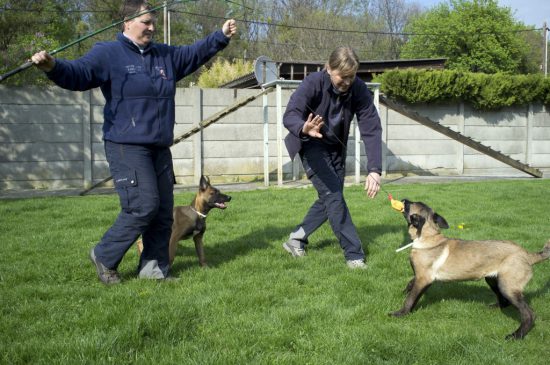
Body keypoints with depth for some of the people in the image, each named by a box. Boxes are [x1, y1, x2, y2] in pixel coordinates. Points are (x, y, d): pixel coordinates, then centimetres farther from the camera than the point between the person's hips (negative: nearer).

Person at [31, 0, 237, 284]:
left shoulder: (166, 55, 14)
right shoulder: (108, 54, -6)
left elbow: (196, 53, 27)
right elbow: (77, 74, -20)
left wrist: (221, 36, 19)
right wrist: (53, 67, -40)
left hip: (160, 148, 8)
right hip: (126, 146, -8)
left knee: (164, 210, 8)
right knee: (144, 206, -14)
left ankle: (153, 266, 21)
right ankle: (104, 256, 6)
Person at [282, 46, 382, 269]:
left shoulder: (359, 90, -21)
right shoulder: (313, 83, -29)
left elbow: (371, 129, -24)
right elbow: (290, 116, -39)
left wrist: (374, 170, -35)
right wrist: (304, 128, -64)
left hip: (336, 148, 5)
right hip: (311, 145, -5)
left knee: (329, 199, 8)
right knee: (333, 194, -16)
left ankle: (296, 240, 26)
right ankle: (354, 254, -10)